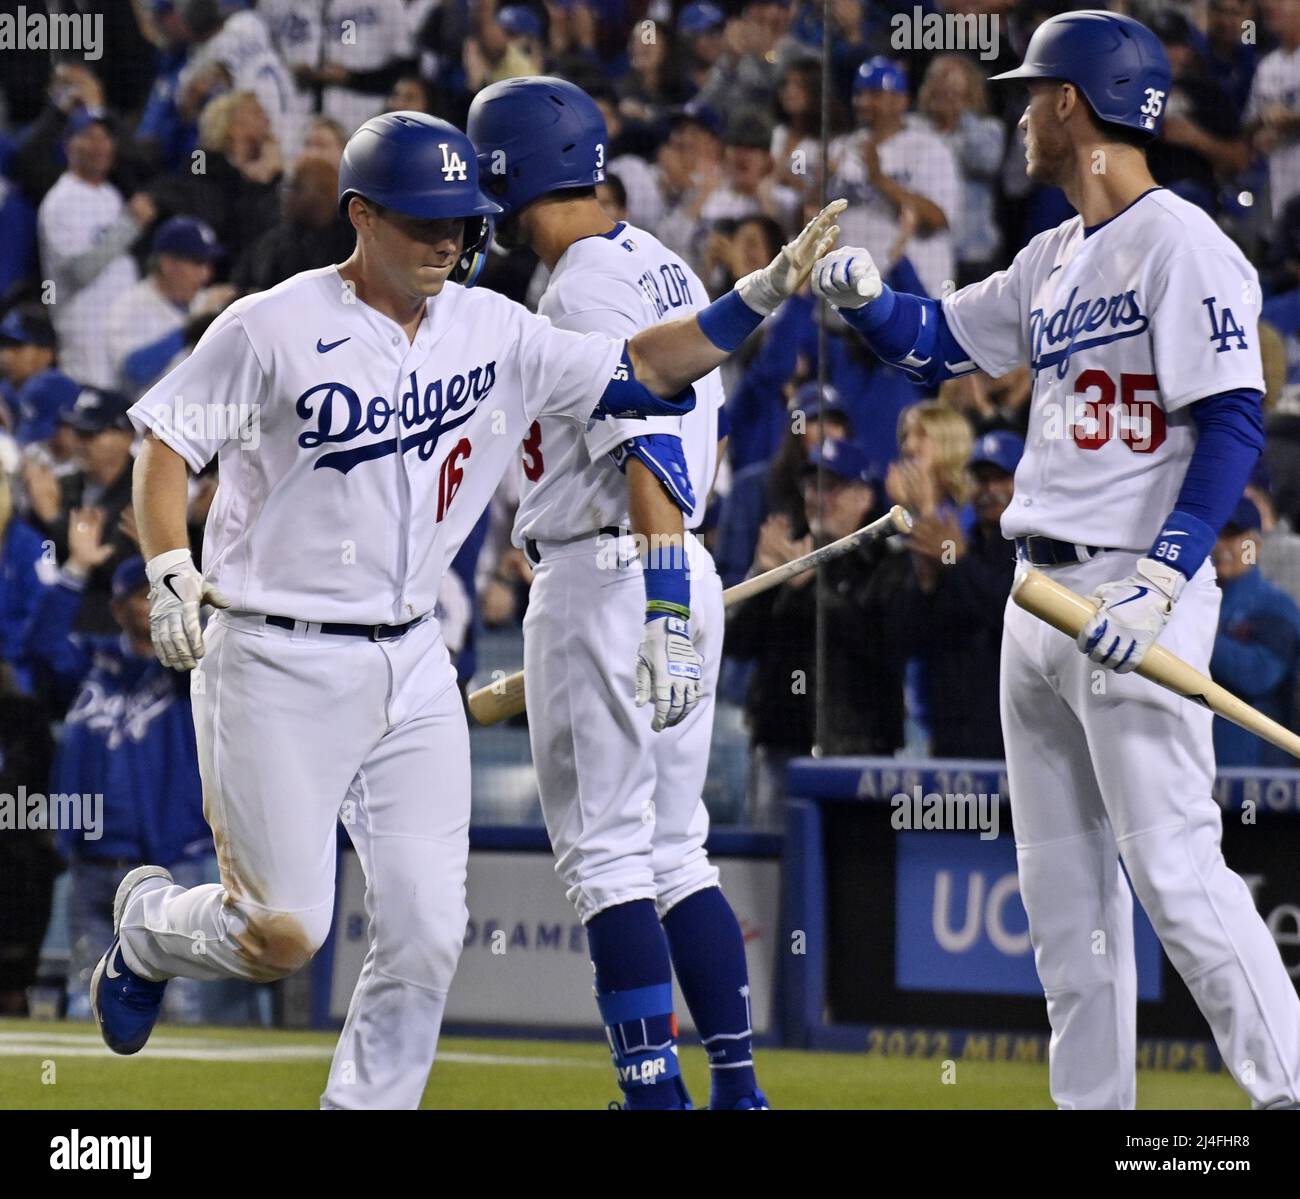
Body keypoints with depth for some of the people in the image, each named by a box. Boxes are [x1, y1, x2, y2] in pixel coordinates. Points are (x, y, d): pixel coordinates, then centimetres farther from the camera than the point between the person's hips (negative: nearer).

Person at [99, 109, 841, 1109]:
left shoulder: (491, 331, 5)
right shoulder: (273, 328, -9)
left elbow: (637, 372, 6)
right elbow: (165, 446, -4)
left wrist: (762, 295, -7)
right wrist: (172, 571, -19)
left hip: (413, 668, 5)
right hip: (277, 663, -5)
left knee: (427, 931, -3)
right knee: (284, 933, -6)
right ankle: (149, 922, 27)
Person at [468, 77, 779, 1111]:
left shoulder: (586, 289, -14)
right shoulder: (666, 268, 15)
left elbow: (652, 452, -23)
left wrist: (664, 606, -28)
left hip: (603, 578, -9)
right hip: (681, 572, 9)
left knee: (605, 851, -6)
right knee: (674, 848, 12)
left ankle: (656, 1088, -10)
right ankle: (738, 1085, 10)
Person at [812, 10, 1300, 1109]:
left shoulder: (1180, 243, -11)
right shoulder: (1053, 261, 16)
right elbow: (940, 344, 29)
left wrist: (1160, 580, -25)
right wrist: (865, 298, 7)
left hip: (1137, 597, -9)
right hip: (1041, 595, 9)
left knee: (1174, 868, -15)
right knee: (1062, 882, 10)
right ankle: (1091, 1102, 15)